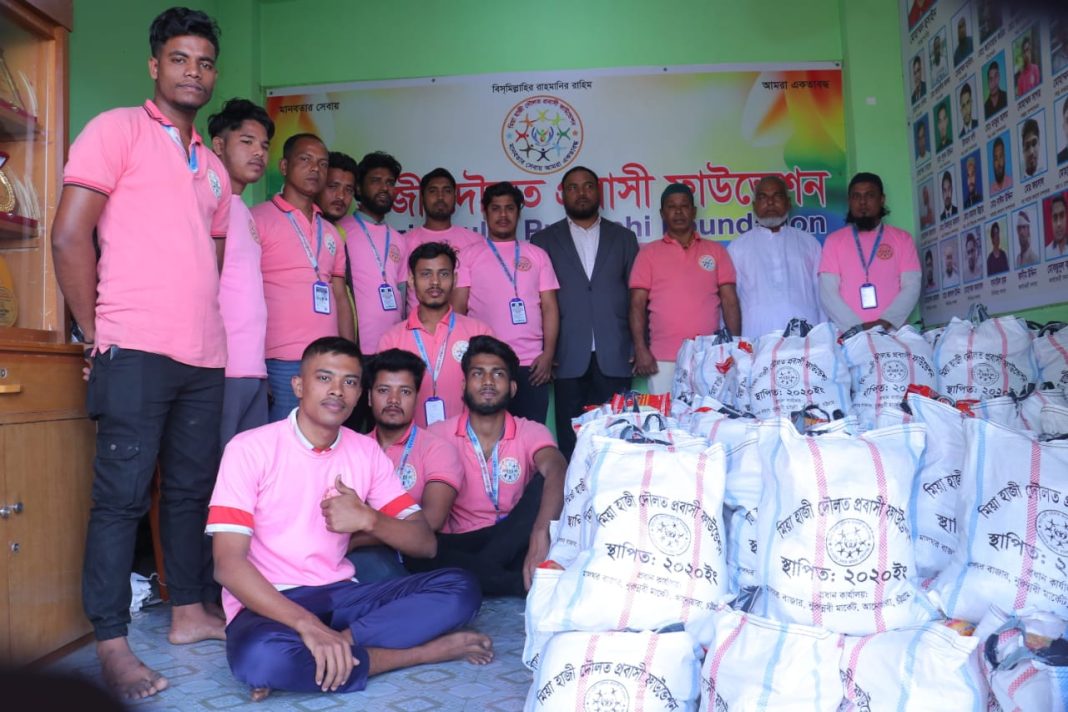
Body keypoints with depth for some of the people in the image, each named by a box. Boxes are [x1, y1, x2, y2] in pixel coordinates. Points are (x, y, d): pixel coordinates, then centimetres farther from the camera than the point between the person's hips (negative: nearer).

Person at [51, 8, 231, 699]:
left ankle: (191, 611, 25)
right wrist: (97, 332, -4)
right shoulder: (118, 129, 1)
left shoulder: (213, 168, 21)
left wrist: (205, 329, 13)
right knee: (122, 494, -3)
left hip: (205, 356, 7)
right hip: (137, 351, -6)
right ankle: (112, 645, 6)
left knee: (192, 488, 12)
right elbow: (70, 237, -6)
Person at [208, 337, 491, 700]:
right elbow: (228, 563, -16)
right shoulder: (249, 448, -8)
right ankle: (426, 650, -21)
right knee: (261, 655, -39)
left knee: (460, 588, -15)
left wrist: (368, 520, -19)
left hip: (341, 594, 4)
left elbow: (425, 543, 3)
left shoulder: (366, 451, 5)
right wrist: (307, 624, -30)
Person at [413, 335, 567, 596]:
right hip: (464, 544, 0)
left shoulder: (531, 432, -2)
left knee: (544, 483, -25)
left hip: (513, 542, 0)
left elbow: (557, 471, -25)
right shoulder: (440, 434, 1)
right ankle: (529, 583, -30)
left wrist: (540, 533, -44)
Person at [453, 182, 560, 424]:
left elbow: (549, 307, 8)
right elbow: (458, 309, 4)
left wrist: (548, 353, -3)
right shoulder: (469, 255, 8)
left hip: (531, 363, 1)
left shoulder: (537, 255, 12)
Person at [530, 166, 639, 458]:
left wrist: (638, 349, 3)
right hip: (568, 358, -1)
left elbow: (636, 296, 11)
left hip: (614, 357, 1)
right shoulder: (544, 240, 11)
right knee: (570, 442, 2)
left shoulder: (624, 237, 14)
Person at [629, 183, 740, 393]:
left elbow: (730, 302, 8)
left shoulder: (716, 251, 11)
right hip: (663, 359, -1)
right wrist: (641, 350, -8)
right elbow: (637, 305, 2)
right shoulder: (648, 253, 7)